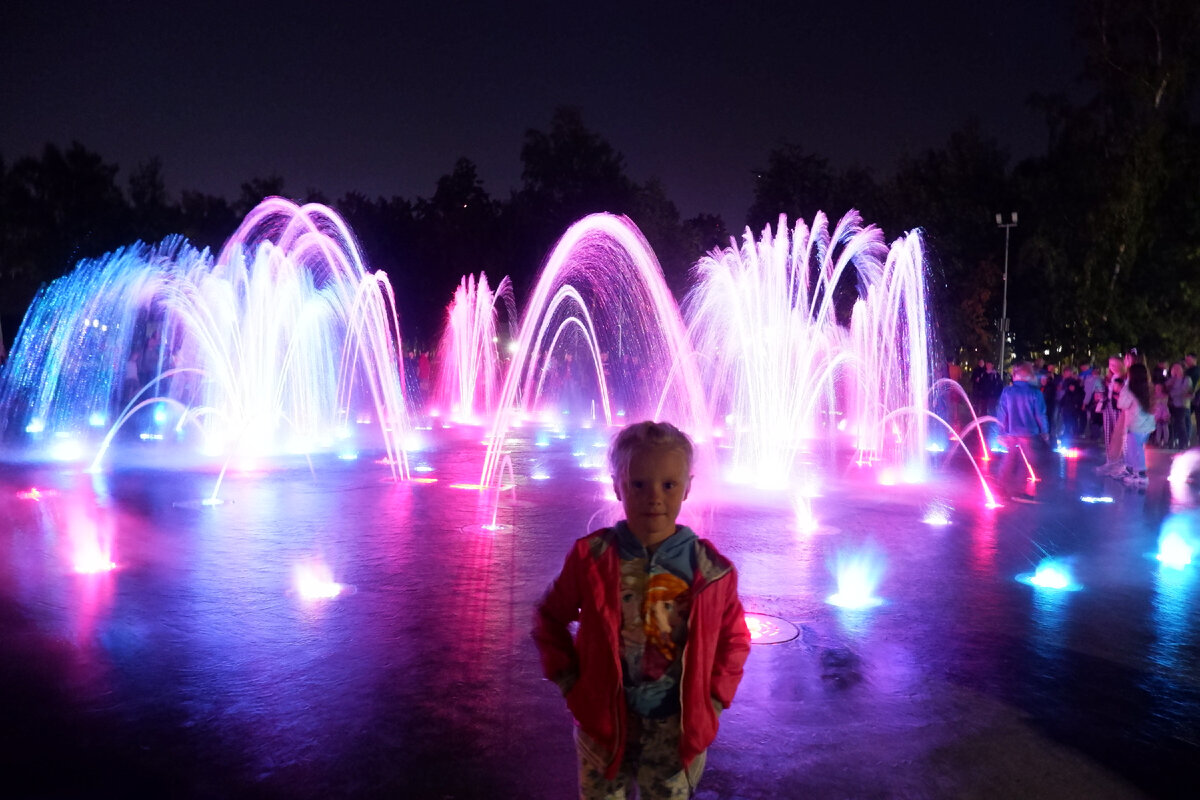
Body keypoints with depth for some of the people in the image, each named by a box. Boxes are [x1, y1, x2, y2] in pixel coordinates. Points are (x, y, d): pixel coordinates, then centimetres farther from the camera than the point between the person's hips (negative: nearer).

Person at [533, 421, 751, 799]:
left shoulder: (710, 569, -10)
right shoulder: (591, 558, -11)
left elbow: (734, 637, 5)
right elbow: (549, 618, 4)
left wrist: (714, 700, -1)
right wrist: (568, 681, -3)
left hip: (678, 732, 0)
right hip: (603, 722, 0)